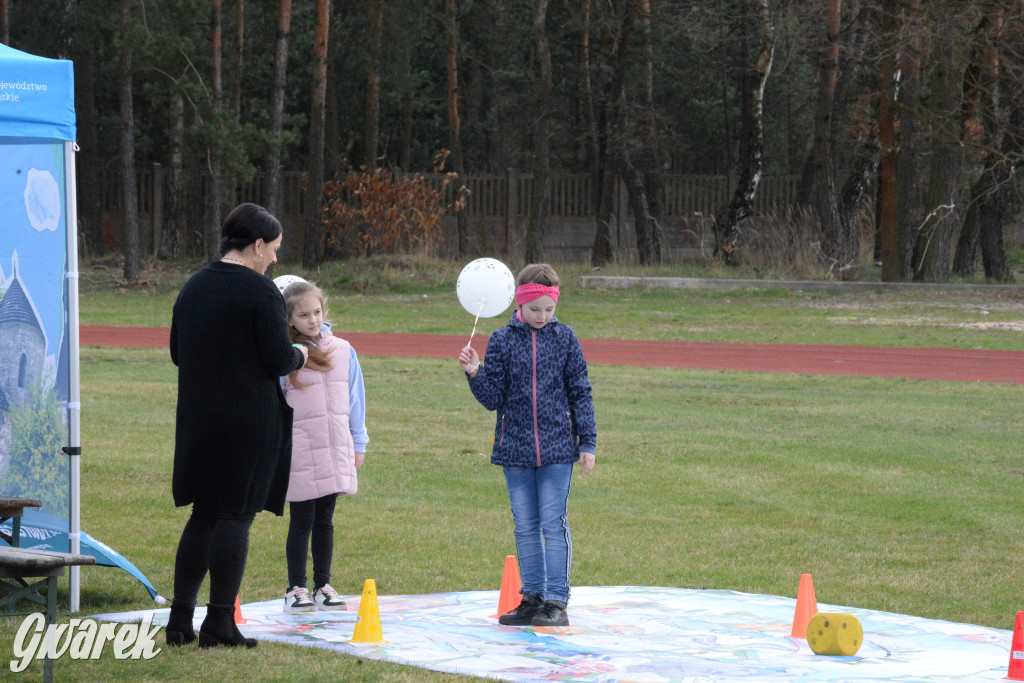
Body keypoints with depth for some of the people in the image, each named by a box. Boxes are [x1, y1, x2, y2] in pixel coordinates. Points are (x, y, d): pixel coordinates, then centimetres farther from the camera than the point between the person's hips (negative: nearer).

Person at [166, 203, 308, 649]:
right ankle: (220, 622, 0)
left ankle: (180, 617, 10)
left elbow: (177, 352, 16)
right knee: (235, 516, 0)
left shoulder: (193, 288, 9)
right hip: (251, 421, -6)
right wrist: (299, 355, 5)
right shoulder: (260, 291, -13)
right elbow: (278, 360, -15)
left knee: (203, 515, 13)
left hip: (198, 420, 6)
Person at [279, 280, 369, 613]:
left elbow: (354, 398, 13)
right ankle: (296, 589, 8)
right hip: (299, 452, -4)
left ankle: (323, 586, 19)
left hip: (335, 449, 4)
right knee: (301, 522, 1)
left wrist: (359, 444, 13)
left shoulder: (343, 351, 6)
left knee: (325, 521, 11)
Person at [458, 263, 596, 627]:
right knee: (525, 527, 9)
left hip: (557, 448, -2)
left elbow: (580, 393, 4)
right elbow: (492, 398, 3)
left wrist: (587, 443, 1)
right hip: (516, 447, 2)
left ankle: (556, 601, -2)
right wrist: (474, 373, -15)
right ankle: (532, 599, 17)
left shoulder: (565, 338, 1)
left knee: (554, 523, -6)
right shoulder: (503, 340, 2)